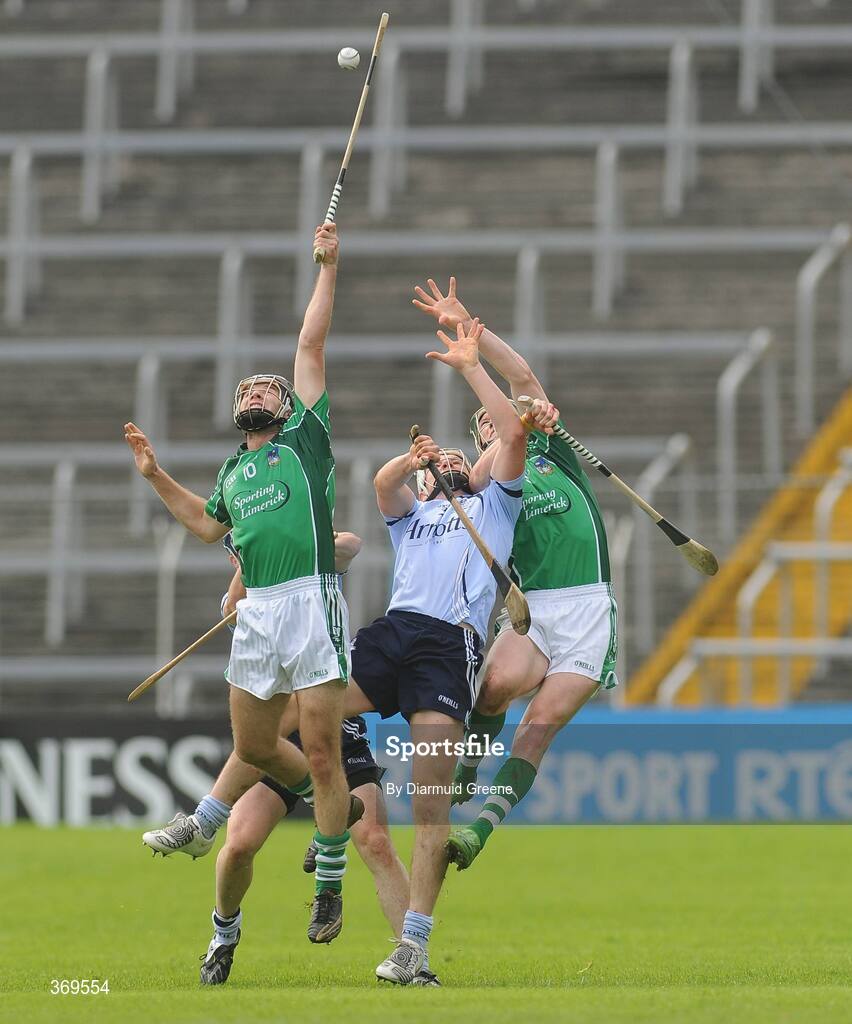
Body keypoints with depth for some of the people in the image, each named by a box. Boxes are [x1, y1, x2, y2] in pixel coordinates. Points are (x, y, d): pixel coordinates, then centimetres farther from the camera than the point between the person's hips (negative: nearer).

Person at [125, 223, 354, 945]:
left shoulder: (303, 438, 7)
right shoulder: (233, 471, 22)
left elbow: (312, 344, 4)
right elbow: (208, 525, 39)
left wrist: (328, 268, 5)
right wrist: (156, 475, 33)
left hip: (312, 602, -6)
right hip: (256, 613, 7)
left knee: (321, 756, -6)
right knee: (252, 744, 11)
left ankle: (330, 891, 1)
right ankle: (329, 805, 37)